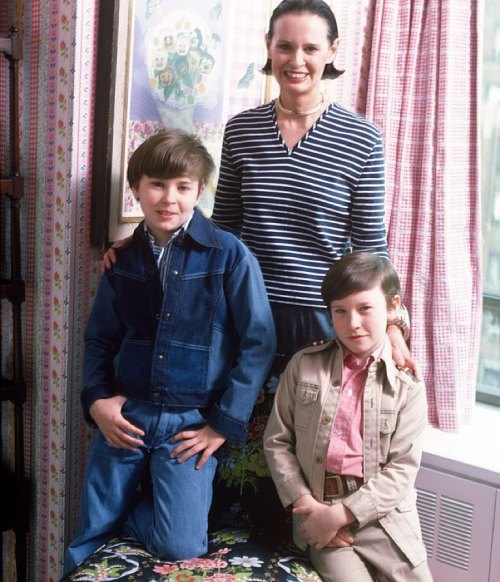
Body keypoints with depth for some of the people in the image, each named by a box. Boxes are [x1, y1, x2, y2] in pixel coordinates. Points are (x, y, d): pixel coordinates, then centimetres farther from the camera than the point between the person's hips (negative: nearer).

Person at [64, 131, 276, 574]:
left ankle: (128, 512, 19)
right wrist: (96, 398, -3)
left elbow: (259, 343, -8)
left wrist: (224, 424, -9)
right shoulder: (124, 257, 5)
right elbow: (100, 338, 14)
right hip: (124, 416, 3)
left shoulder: (230, 256, -8)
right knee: (89, 545, 5)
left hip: (189, 422, -3)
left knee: (180, 548, -9)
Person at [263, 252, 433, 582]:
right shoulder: (304, 366, 4)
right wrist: (306, 504, -7)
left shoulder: (407, 384, 0)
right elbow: (277, 441, 5)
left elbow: (402, 468, -6)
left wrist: (340, 514, -14)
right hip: (319, 507, 0)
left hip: (382, 514, 1)